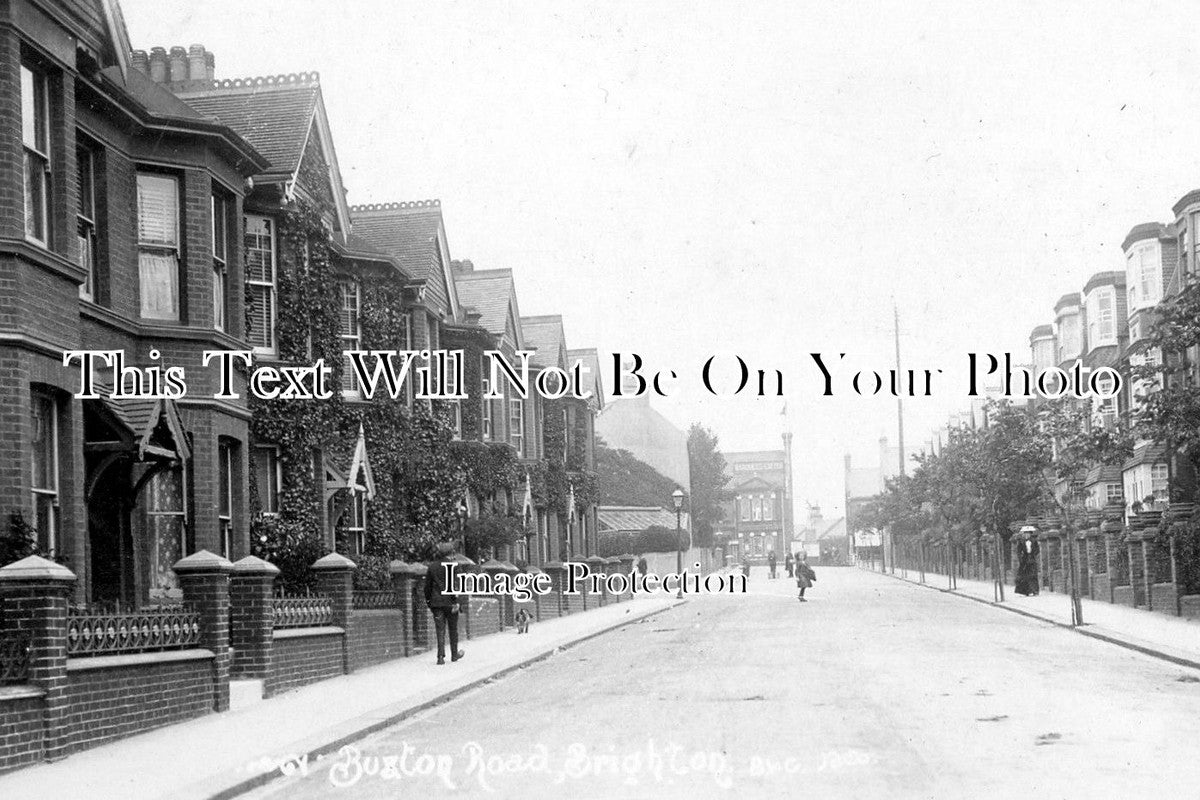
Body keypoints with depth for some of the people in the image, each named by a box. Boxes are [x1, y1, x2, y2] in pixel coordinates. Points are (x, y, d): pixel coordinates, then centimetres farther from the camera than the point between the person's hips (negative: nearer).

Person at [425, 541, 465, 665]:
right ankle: (454, 654, 24)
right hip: (450, 602, -3)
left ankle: (441, 656, -9)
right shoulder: (453, 565, -8)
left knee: (440, 630, 2)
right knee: (453, 629, 13)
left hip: (436, 602, 3)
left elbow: (427, 585, 9)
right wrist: (456, 601, -14)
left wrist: (428, 601, 18)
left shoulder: (431, 566, 6)